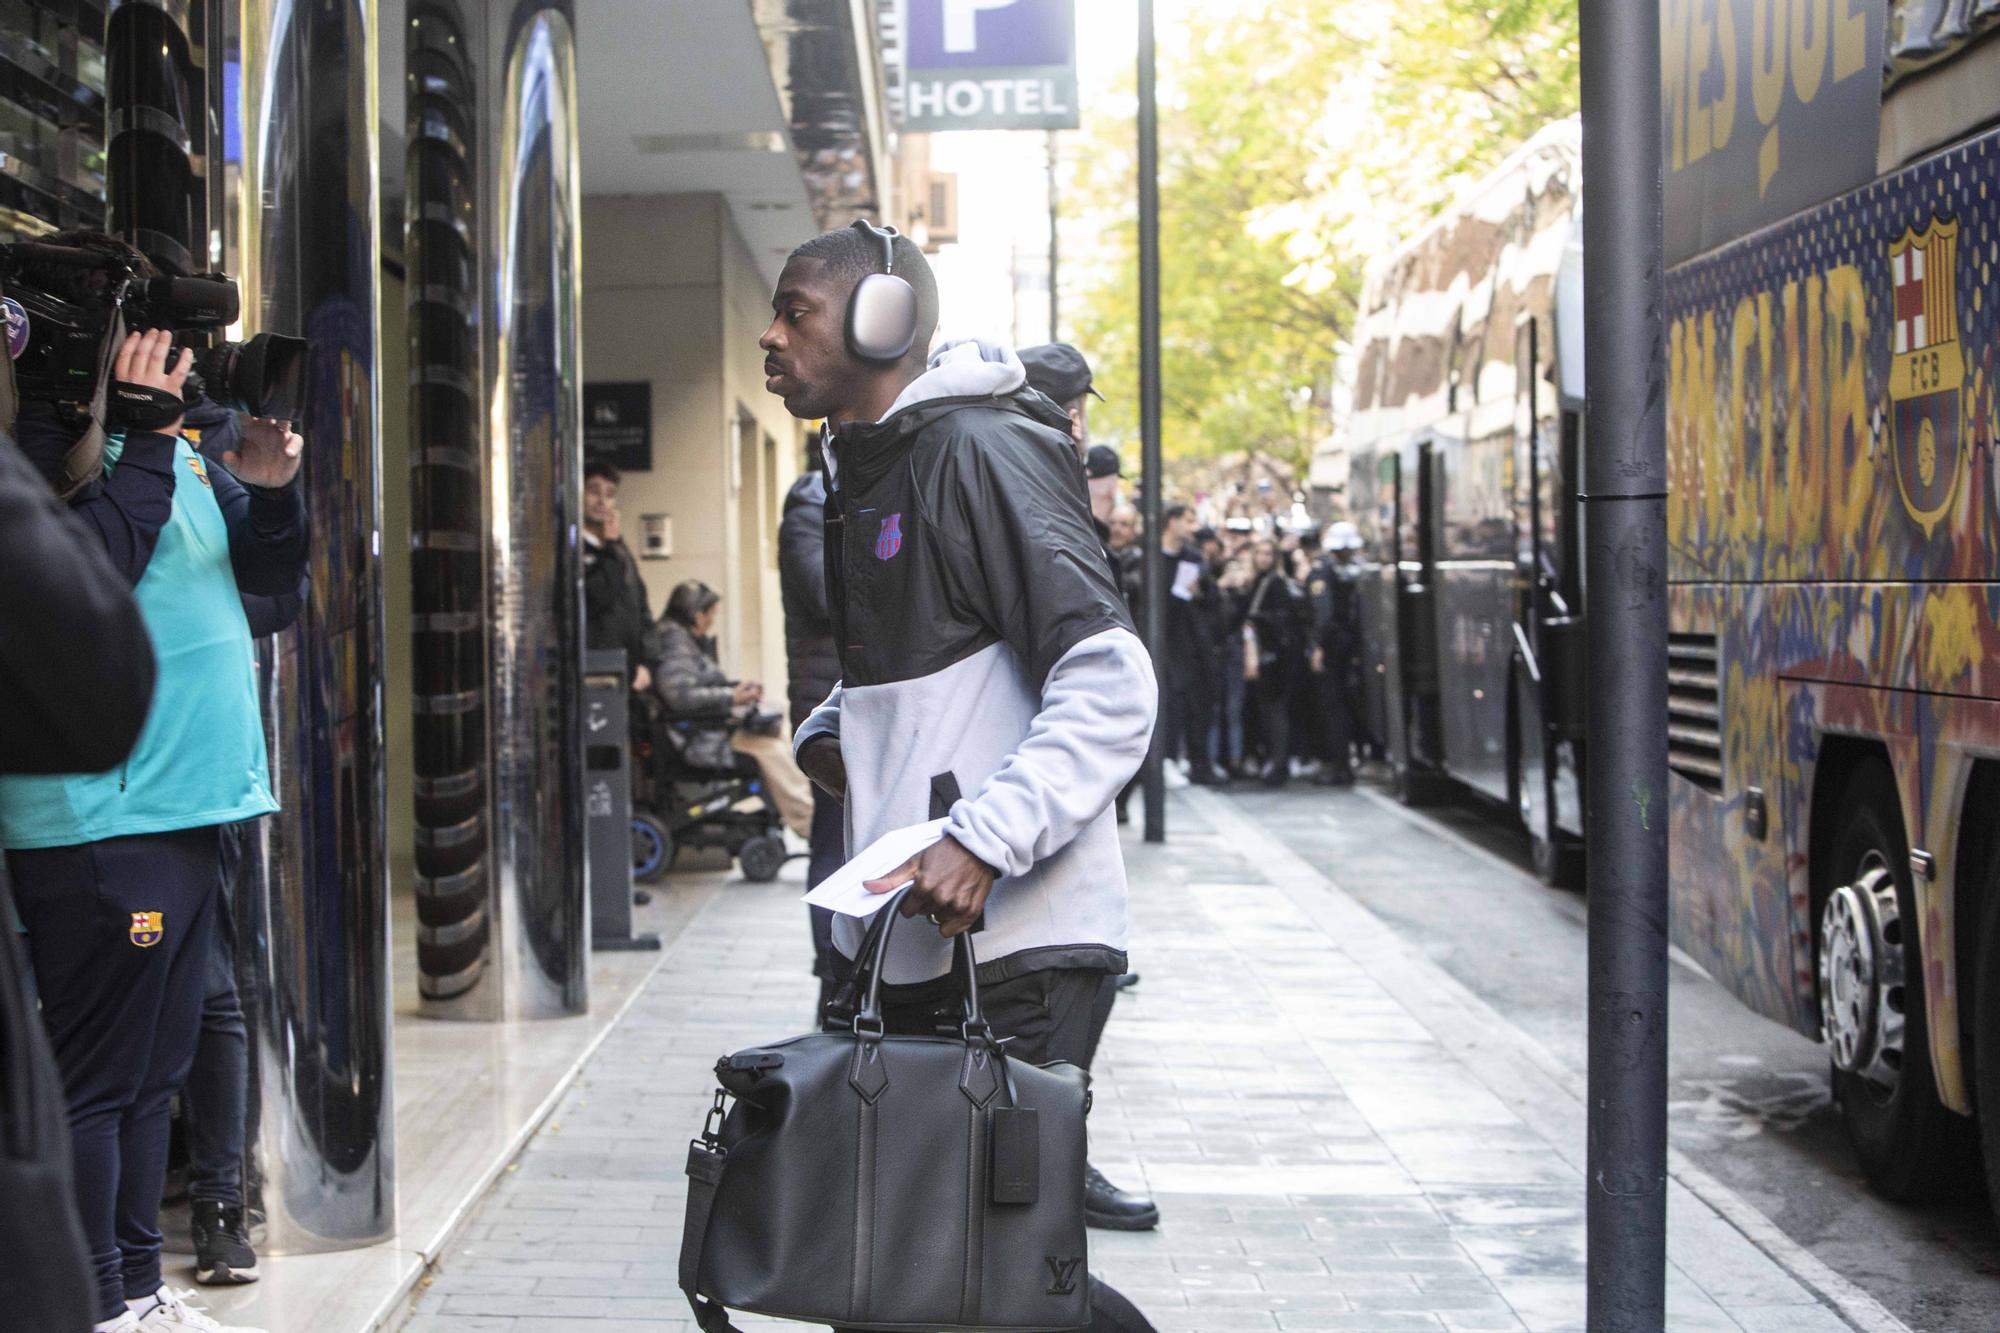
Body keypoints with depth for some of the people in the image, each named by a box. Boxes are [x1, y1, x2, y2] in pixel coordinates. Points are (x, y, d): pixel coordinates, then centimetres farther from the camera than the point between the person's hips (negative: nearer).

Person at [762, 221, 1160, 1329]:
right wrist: (828, 734, 12)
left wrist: (984, 840, -26)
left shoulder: (980, 454, -11)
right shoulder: (858, 473, 17)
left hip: (1014, 941, -9)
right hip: (901, 939, 9)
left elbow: (1111, 686, -19)